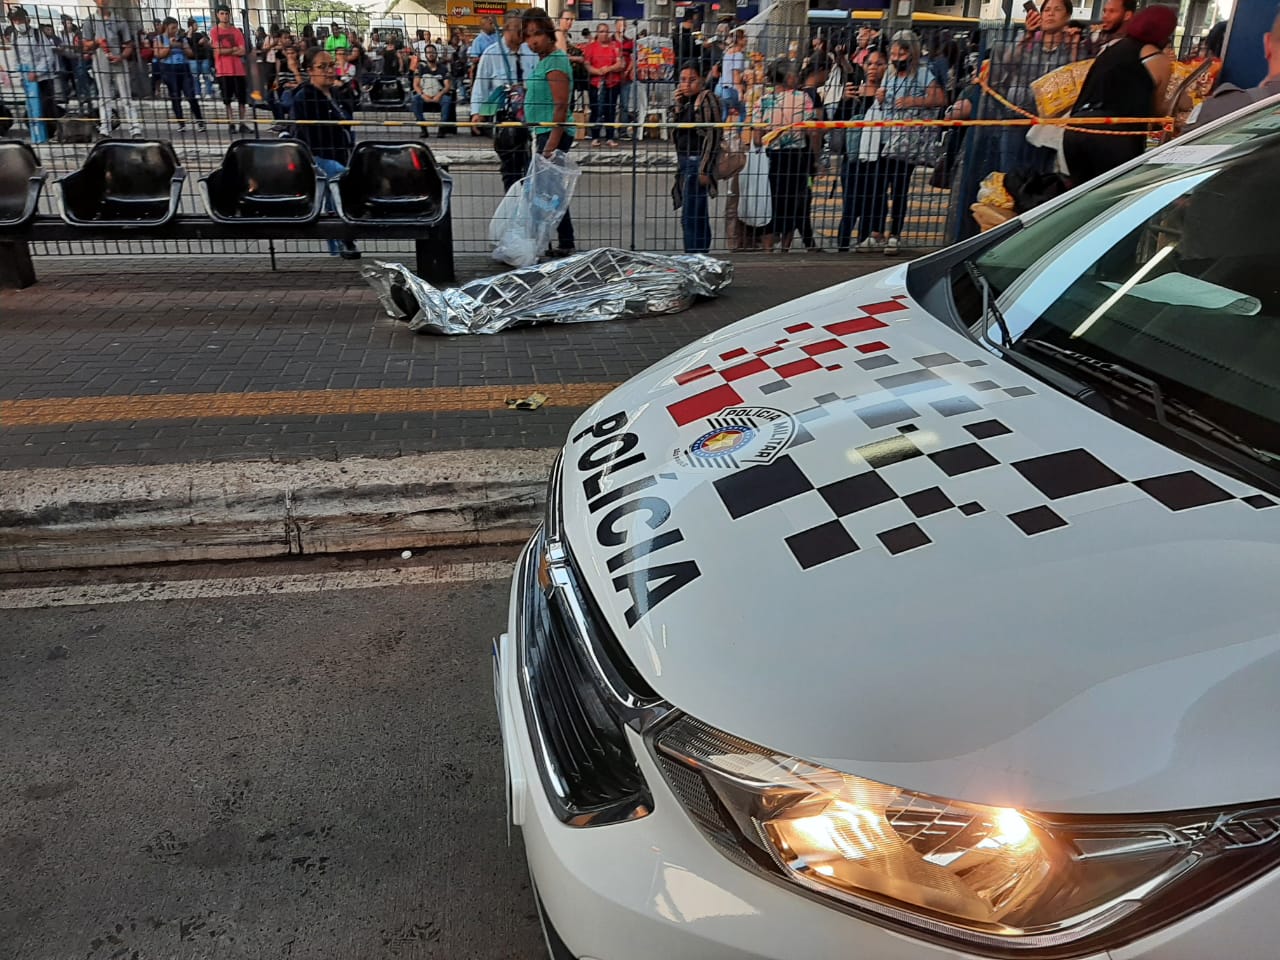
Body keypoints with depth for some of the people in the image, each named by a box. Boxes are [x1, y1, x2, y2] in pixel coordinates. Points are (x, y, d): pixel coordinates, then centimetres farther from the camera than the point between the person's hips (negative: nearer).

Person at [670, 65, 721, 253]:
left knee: (690, 216, -12)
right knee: (698, 217, 13)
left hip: (698, 162, -8)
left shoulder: (706, 99, -8)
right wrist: (676, 106, 2)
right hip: (684, 161, 8)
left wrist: (704, 169, -19)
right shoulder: (682, 101, 15)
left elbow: (713, 135, -14)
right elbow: (674, 132, 14)